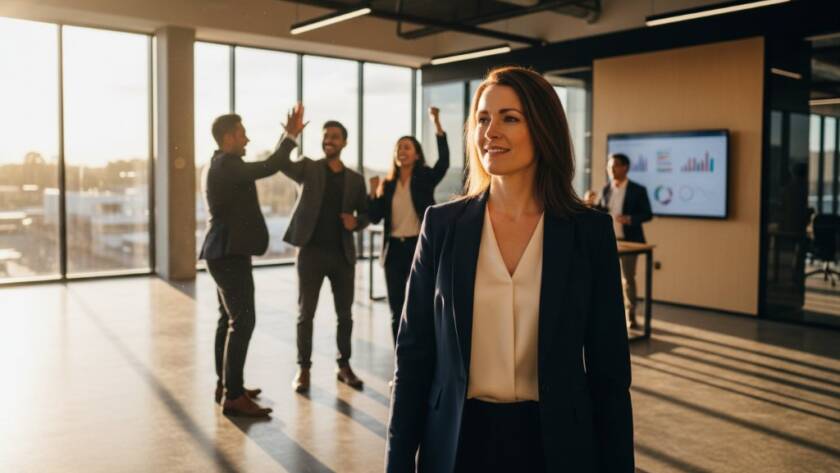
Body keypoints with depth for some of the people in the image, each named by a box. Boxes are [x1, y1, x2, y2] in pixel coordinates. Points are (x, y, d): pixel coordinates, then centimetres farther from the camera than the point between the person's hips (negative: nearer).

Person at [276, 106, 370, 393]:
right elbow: (281, 162, -18)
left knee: (345, 314, 9)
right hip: (311, 251, -2)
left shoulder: (355, 179, 8)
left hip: (343, 254, 2)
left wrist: (356, 223, -10)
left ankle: (344, 366, 22)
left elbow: (366, 214, 13)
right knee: (305, 314, 3)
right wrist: (290, 134, -34)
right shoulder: (308, 168, 2)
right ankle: (303, 369, 13)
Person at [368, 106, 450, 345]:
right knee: (396, 309, 9)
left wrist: (437, 125, -26)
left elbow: (443, 163, -19)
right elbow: (375, 218, 6)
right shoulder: (388, 184, 10)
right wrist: (374, 193, -10)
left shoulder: (425, 179, 0)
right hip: (394, 249, 4)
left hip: (418, 246, -4)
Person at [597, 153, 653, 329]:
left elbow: (648, 214, -4)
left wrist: (630, 218, -21)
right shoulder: (605, 190, 8)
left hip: (629, 240, -3)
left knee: (627, 278, 0)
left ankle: (630, 315, 12)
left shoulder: (638, 190, -3)